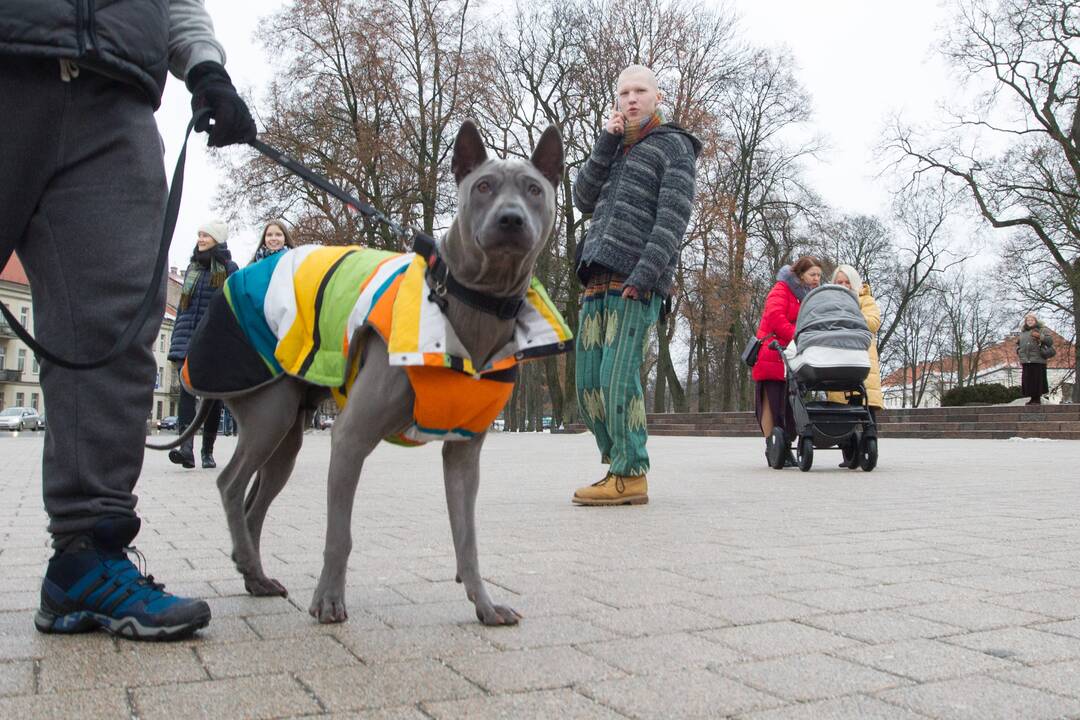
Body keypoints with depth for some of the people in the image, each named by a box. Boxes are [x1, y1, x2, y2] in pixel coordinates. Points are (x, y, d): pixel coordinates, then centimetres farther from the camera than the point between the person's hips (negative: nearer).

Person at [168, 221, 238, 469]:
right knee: (186, 386, -16)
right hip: (189, 337, 3)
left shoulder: (229, 269, 2)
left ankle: (208, 451, 15)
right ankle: (186, 445, -26)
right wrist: (176, 338, 14)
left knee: (213, 393, 4)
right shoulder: (192, 268, 17)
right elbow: (183, 304, 20)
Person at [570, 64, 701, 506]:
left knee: (617, 379, -14)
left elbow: (673, 217, -8)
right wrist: (605, 145, 5)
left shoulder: (673, 146, 5)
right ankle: (618, 468, 12)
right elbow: (584, 200, 14)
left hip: (636, 284, -7)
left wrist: (646, 272, -20)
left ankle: (630, 477, -7)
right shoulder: (617, 152, 27)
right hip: (599, 281, 7)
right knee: (588, 384, 3)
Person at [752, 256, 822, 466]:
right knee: (773, 401, -6)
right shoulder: (782, 289, -5)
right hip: (773, 355, -7)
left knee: (791, 405, 5)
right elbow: (775, 317, -18)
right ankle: (772, 449, -3)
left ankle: (785, 447, 11)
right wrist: (796, 338, -23)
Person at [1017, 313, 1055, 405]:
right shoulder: (1023, 332, 20)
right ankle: (1032, 398, 11)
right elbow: (1018, 343, 34)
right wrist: (1018, 350, 15)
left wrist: (1040, 336, -17)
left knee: (1037, 379, -5)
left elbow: (1050, 341, -4)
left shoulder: (1042, 330, 7)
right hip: (1025, 360, 5)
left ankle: (1038, 398, 1)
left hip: (1037, 360, -5)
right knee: (1027, 380, 2)